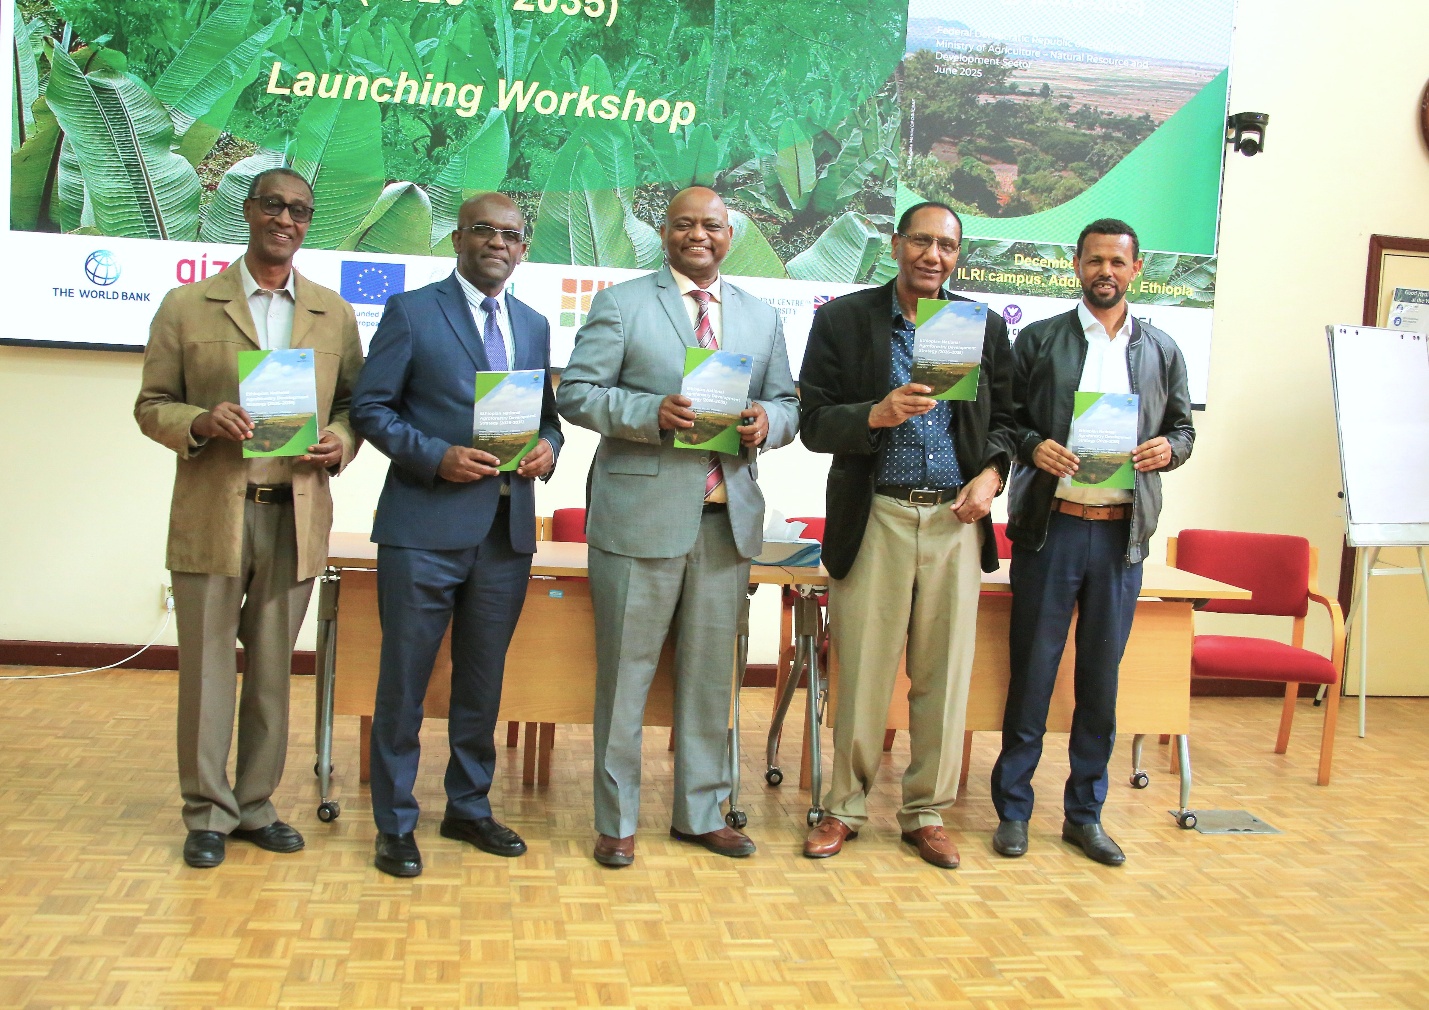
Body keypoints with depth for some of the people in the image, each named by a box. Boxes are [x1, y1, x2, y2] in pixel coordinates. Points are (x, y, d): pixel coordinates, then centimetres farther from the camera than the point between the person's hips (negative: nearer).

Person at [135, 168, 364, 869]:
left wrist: (339, 440, -9)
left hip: (298, 516, 2)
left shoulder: (333, 314, 11)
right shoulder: (187, 306, 5)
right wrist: (200, 423, -15)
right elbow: (151, 405, 5)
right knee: (207, 668, 4)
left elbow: (354, 402, 13)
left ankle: (254, 804, 22)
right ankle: (208, 812, 18)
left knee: (273, 669, 9)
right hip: (211, 516, -2)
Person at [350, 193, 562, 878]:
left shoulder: (534, 326, 16)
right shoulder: (410, 311, 1)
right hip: (425, 526, -5)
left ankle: (470, 808, 29)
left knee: (484, 679, 14)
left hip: (508, 530, 5)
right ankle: (395, 824, 16)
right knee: (404, 680, 2)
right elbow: (370, 407, -4)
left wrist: (547, 446, -4)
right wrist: (436, 457, -17)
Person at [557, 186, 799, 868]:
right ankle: (616, 822, 16)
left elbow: (787, 403, 17)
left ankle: (700, 812, 26)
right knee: (625, 671, 3)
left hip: (727, 519, 4)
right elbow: (576, 393, -3)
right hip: (641, 516, -4)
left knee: (711, 675, 11)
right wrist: (653, 413, -19)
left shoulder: (762, 318, 17)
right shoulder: (621, 304, 3)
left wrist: (767, 421, -7)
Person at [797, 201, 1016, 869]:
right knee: (861, 672, 3)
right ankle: (845, 808, 20)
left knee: (944, 674, 7)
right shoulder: (842, 320, 2)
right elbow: (814, 423, -2)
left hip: (955, 520, 3)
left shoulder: (985, 328, 11)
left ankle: (927, 813, 21)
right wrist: (877, 414, -19)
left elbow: (1005, 418, 14)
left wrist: (991, 472, -4)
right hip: (874, 519, -2)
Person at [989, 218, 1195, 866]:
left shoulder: (1162, 351, 13)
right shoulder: (1039, 339, 5)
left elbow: (1183, 427, 17)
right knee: (1031, 672, 2)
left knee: (1101, 678, 8)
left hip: (1121, 533, 2)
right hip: (1049, 527, -2)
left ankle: (1085, 813, 20)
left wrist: (1168, 447, -5)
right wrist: (1033, 447, -15)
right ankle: (1012, 810, 13)